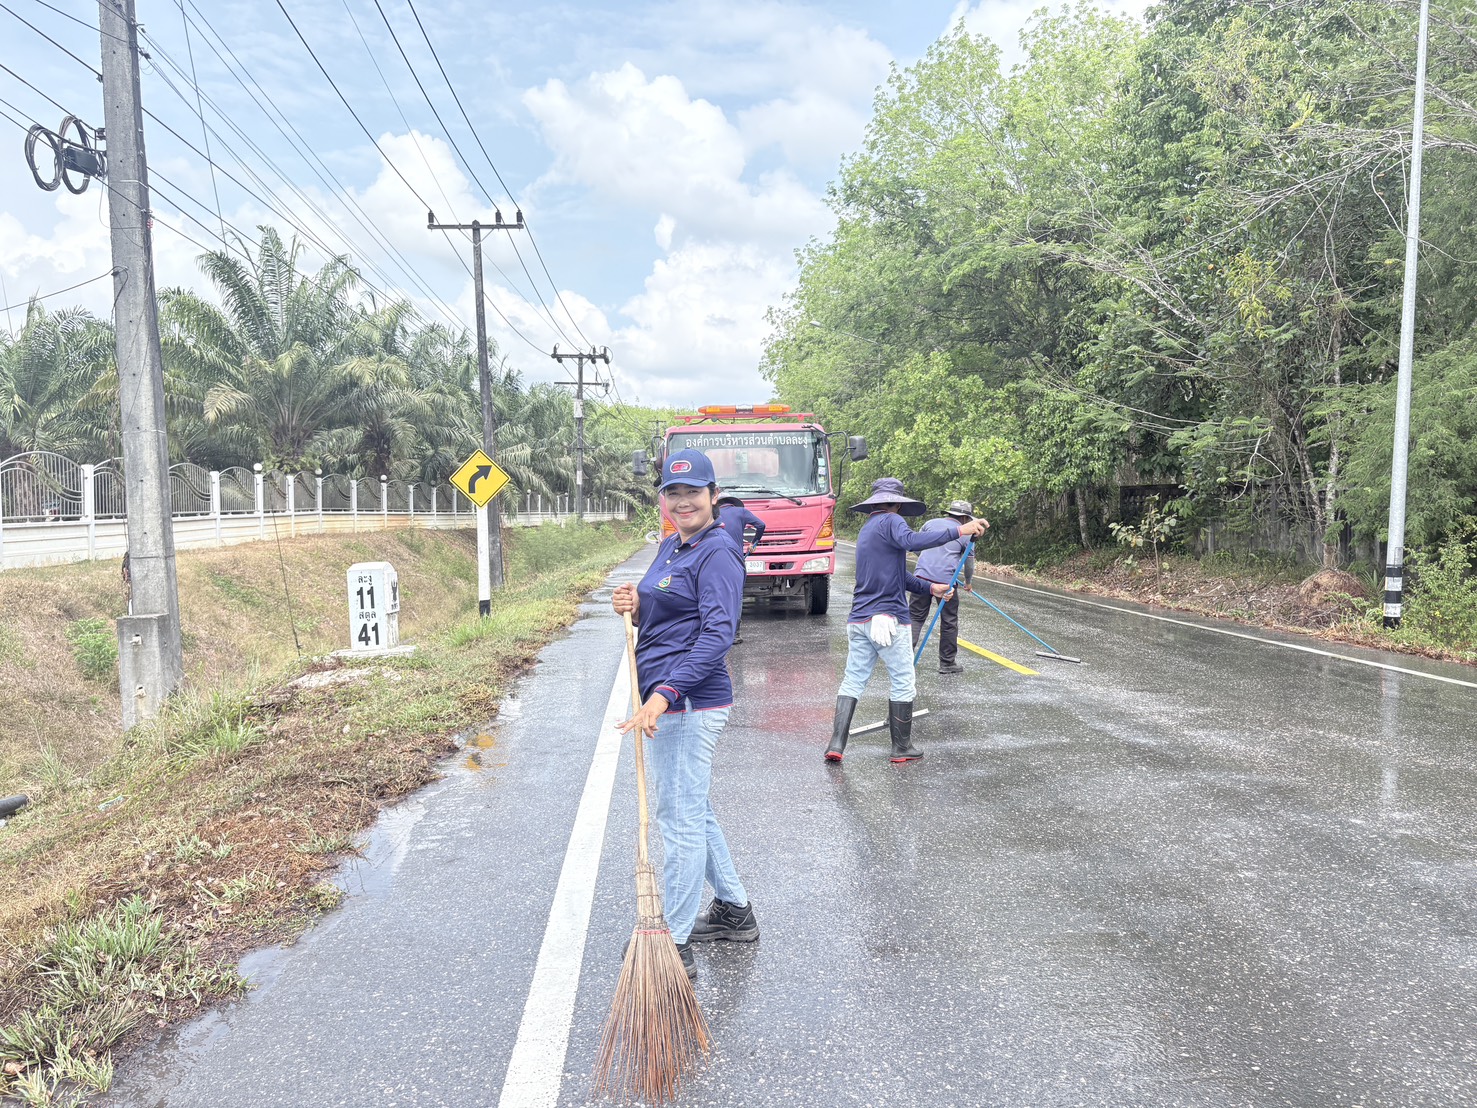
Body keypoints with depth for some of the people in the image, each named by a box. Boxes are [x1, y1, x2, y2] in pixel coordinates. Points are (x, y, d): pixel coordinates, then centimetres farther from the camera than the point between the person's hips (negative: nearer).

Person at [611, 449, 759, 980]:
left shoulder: (717, 553, -14)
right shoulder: (669, 547, 14)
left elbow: (717, 634, -24)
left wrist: (665, 694, -31)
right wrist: (636, 606, 2)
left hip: (689, 704, -10)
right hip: (665, 700, 10)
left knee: (681, 820, -1)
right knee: (695, 812, 20)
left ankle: (673, 946, 11)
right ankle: (734, 911, 36)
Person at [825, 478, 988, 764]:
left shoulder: (867, 529, 22)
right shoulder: (890, 521, -6)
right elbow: (911, 541, -29)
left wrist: (930, 588, 32)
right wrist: (958, 530, -31)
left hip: (859, 620, 8)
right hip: (886, 617, -8)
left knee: (852, 681, 9)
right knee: (903, 684, 4)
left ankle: (836, 743, 1)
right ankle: (902, 748, 12)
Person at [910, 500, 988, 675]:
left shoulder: (931, 523, 13)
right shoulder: (966, 535, 8)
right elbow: (969, 564, 16)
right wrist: (968, 582, 34)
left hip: (922, 576, 2)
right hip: (946, 581, -2)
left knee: (916, 617, 8)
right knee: (949, 622, 11)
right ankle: (948, 662, 18)